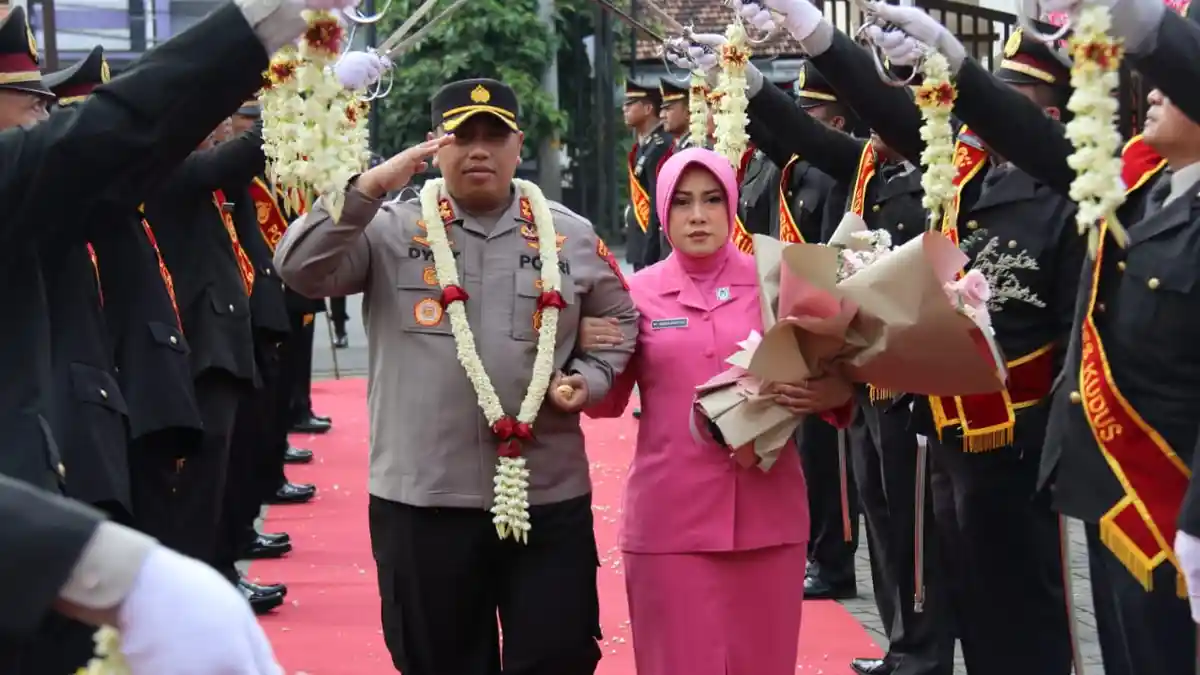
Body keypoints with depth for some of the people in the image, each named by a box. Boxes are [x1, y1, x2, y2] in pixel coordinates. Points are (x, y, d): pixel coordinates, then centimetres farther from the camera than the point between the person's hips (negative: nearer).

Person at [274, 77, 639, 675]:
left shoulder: (571, 237, 7)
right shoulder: (392, 229, 0)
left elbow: (619, 319, 19)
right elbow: (301, 269, -12)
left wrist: (588, 379, 0)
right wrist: (371, 187, -18)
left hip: (549, 496, 1)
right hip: (422, 496, -1)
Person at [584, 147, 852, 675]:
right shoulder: (639, 293, 3)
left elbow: (826, 376, 6)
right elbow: (608, 403, 6)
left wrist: (831, 395, -16)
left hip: (768, 514, 1)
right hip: (670, 519, -1)